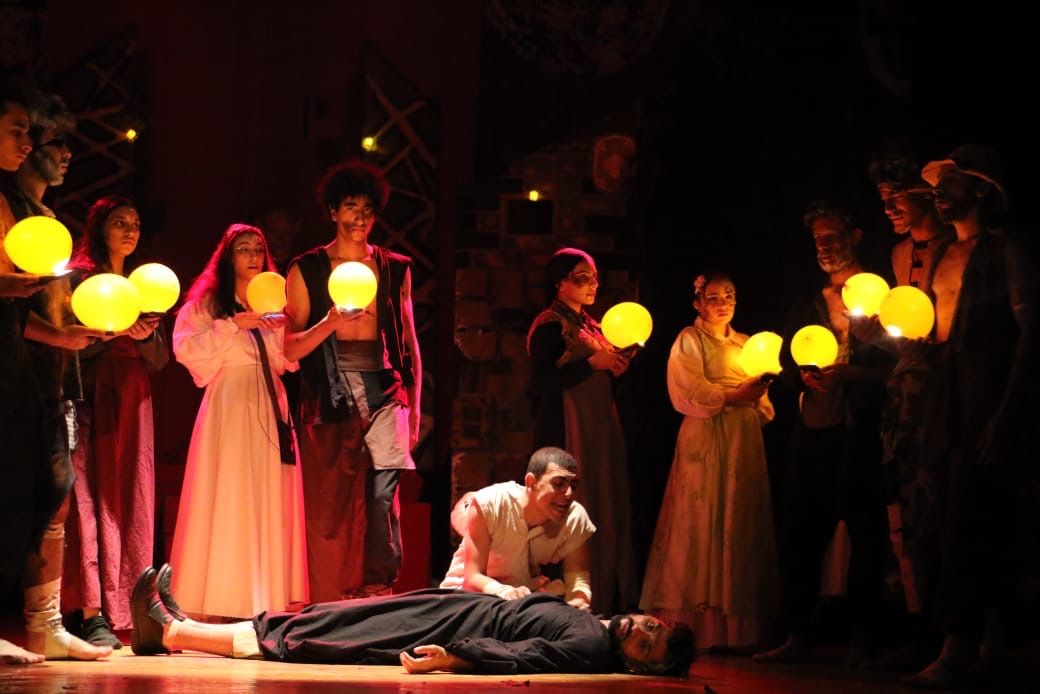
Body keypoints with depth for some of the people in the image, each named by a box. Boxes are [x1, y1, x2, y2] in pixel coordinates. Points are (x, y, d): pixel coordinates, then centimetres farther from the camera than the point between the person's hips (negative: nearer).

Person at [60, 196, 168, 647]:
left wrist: (144, 334, -7)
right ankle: (90, 614, -15)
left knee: (129, 503, -1)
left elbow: (161, 359, 13)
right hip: (91, 400, -5)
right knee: (89, 499, -11)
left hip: (132, 404, 5)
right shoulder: (80, 278, 4)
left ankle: (121, 611, -2)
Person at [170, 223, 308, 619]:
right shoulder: (207, 302, 3)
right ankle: (220, 602, -7)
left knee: (269, 504, 1)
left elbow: (289, 361, 13)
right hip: (228, 406, -4)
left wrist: (282, 330, -5)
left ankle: (267, 598, 3)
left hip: (270, 408, 5)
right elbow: (185, 350, -10)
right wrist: (233, 326, -14)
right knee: (226, 501, -8)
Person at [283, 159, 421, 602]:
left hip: (384, 393, 1)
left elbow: (410, 342, 17)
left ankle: (379, 595, -10)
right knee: (328, 506, -2)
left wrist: (414, 405, 12)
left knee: (383, 498, -11)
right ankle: (329, 610, 2)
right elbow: (289, 348, 3)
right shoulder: (306, 270, 7)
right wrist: (330, 324, -14)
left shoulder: (395, 269, 14)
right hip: (330, 396, -1)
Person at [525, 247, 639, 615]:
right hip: (568, 435, -9)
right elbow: (541, 382, -18)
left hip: (601, 433, 9)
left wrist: (616, 368, 4)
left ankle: (608, 597, 8)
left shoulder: (591, 326, 19)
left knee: (606, 513, 5)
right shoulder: (549, 325, -7)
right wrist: (592, 363, -17)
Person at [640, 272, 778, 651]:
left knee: (742, 527, 1)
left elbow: (761, 404, 18)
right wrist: (734, 396, -16)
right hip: (706, 439, -6)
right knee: (702, 525, -8)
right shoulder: (689, 341, 3)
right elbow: (691, 392, -9)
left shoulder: (744, 343, 21)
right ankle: (698, 625, -8)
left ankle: (737, 627, 2)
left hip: (743, 444, 6)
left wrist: (760, 398, -3)